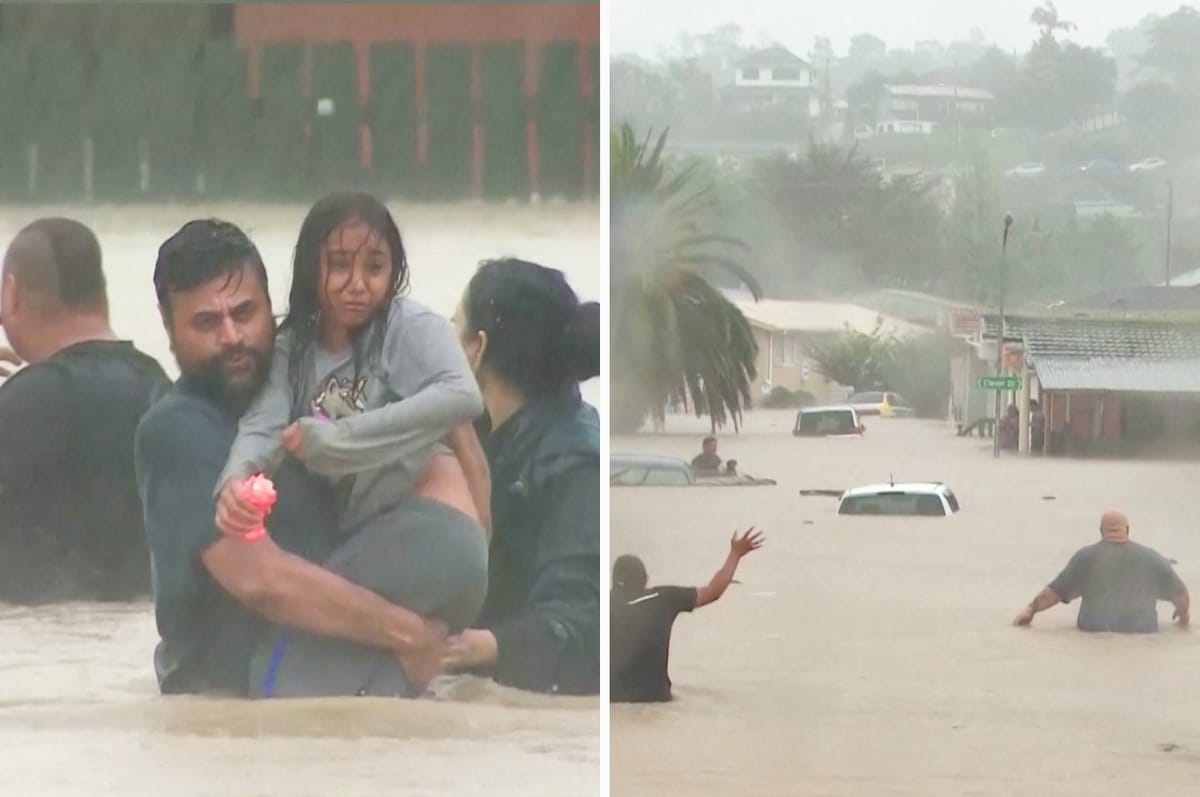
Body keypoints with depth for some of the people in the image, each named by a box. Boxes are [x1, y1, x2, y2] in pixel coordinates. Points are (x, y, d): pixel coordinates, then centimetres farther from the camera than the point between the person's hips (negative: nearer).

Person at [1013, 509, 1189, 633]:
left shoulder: (1086, 557, -1)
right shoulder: (1151, 558, 3)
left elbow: (1055, 592, 2)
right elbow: (1179, 593, 11)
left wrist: (1030, 609, 18)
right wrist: (1183, 615, 32)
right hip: (1142, 633, 1)